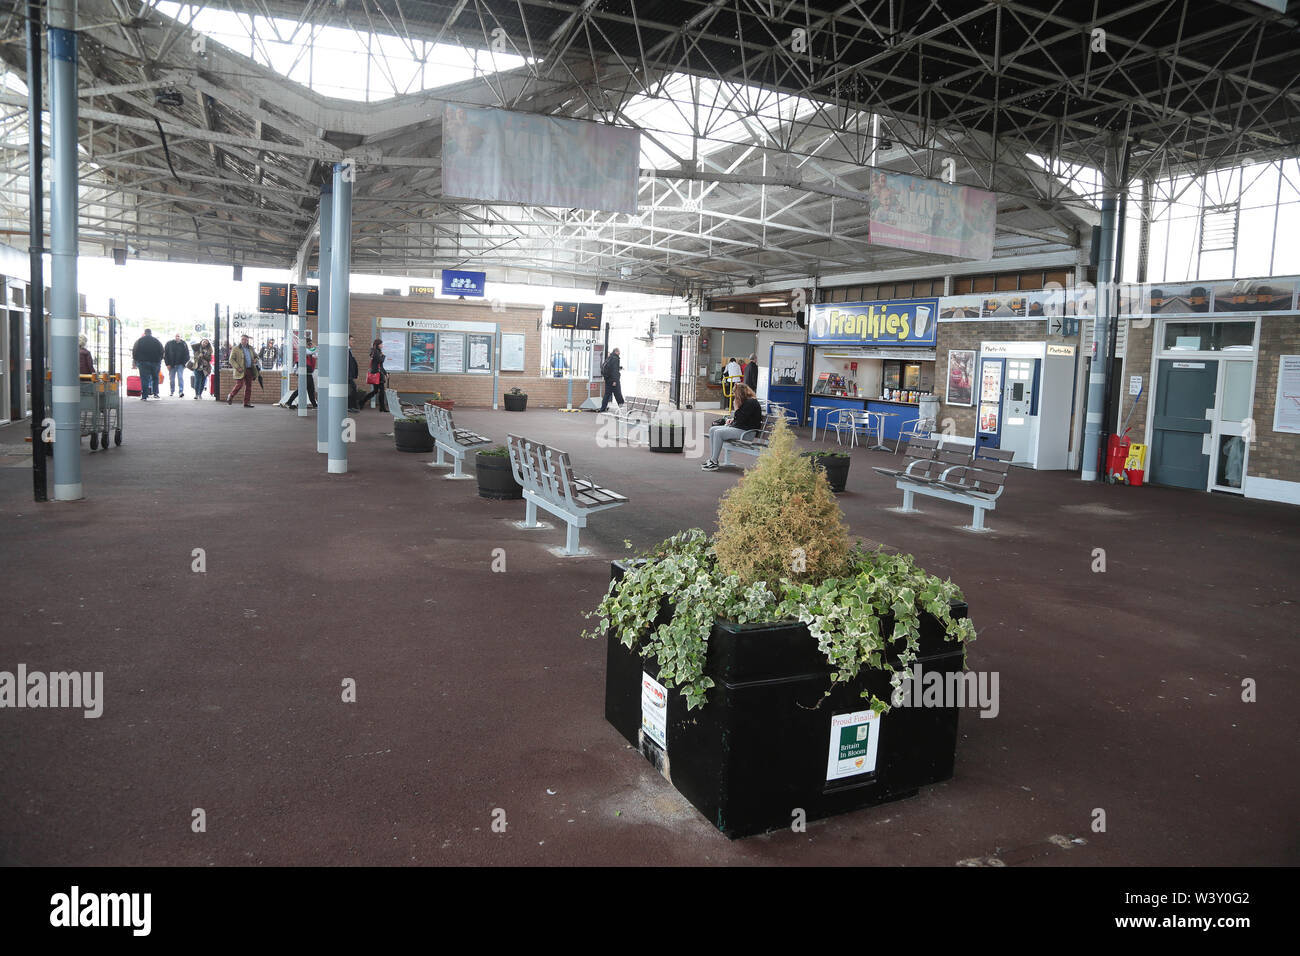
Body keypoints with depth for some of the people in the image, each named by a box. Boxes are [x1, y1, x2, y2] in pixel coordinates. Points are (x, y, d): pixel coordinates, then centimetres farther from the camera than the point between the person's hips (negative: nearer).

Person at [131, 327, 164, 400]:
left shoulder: (139, 341, 4)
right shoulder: (157, 341, 7)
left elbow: (134, 352, 4)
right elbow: (162, 353, 9)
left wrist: (134, 362, 10)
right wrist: (159, 361, 15)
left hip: (143, 362, -1)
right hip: (155, 362, 1)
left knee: (144, 379, -2)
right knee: (155, 378, 14)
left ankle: (144, 395, -6)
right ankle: (155, 393, 8)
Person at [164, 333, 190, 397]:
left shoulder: (183, 344, 2)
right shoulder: (169, 344, 3)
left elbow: (186, 355, 5)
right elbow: (165, 354, 4)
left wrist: (184, 363, -5)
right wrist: (167, 364, -3)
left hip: (180, 364, -2)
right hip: (171, 365, 2)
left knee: (180, 377, -12)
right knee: (171, 379, 10)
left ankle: (181, 391, -18)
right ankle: (172, 391, 23)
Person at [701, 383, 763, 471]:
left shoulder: (751, 403, -14)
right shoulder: (746, 402, 17)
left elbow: (740, 420, -21)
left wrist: (737, 408, -13)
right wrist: (732, 419, 12)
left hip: (745, 431, -11)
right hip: (737, 427, 11)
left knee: (718, 432, -25)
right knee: (712, 430, 1)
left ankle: (714, 463, -22)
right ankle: (712, 458, -3)